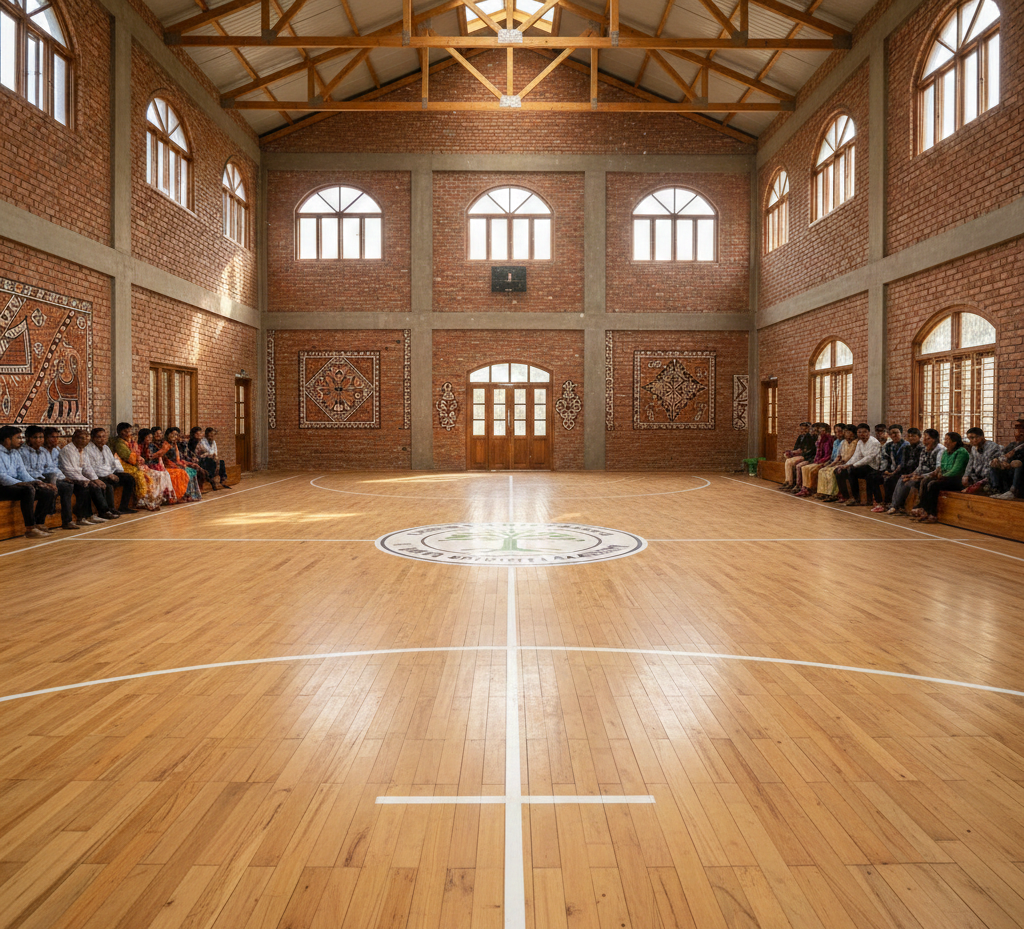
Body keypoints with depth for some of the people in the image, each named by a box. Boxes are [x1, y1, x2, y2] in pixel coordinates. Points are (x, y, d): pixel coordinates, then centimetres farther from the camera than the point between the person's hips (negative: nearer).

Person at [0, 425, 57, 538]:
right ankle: (30, 529, -33)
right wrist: (20, 483, -29)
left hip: (14, 485, 9)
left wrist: (34, 482, -4)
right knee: (28, 489, -36)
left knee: (48, 492, -5)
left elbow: (22, 473, 14)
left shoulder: (15, 453, 17)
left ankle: (39, 524, 1)